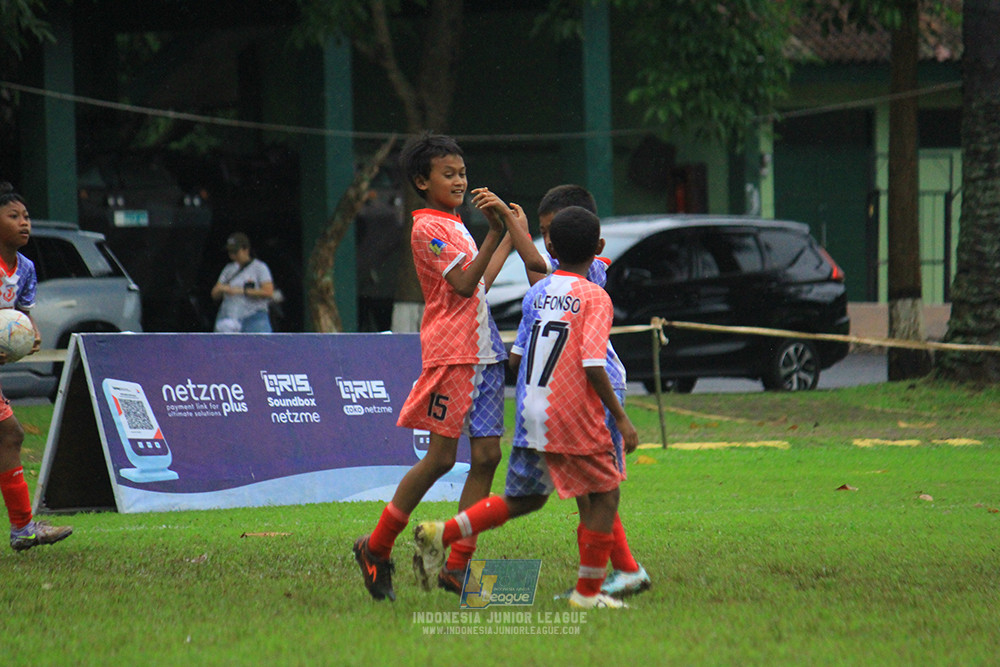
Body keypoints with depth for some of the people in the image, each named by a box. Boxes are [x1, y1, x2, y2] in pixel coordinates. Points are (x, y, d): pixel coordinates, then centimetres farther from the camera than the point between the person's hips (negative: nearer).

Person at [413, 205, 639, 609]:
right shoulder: (595, 297, -10)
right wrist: (621, 418, -12)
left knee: (523, 499, 17)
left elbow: (515, 358, 8)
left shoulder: (535, 293, 7)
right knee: (605, 495, 9)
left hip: (530, 415, 6)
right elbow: (593, 367, -18)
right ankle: (588, 592, 8)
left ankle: (442, 534, 3)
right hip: (575, 418, -6)